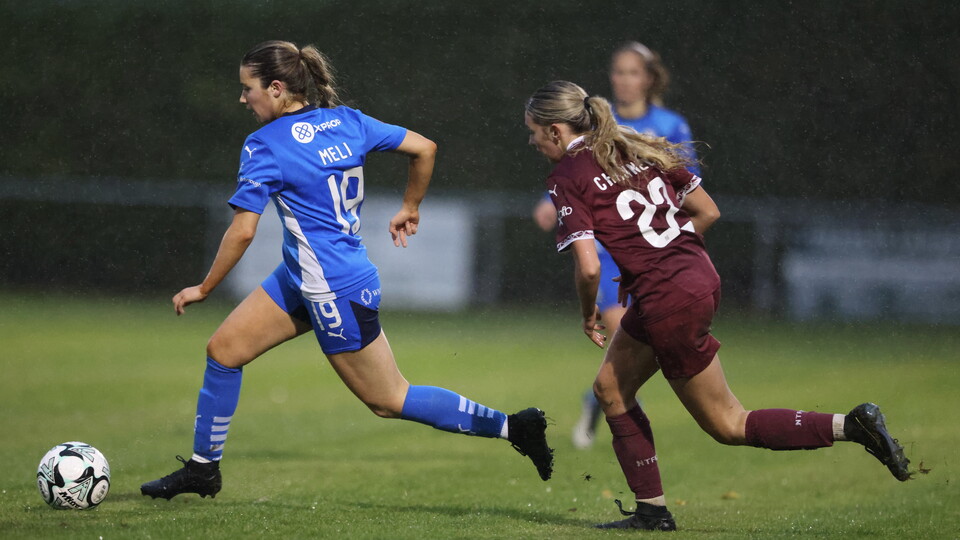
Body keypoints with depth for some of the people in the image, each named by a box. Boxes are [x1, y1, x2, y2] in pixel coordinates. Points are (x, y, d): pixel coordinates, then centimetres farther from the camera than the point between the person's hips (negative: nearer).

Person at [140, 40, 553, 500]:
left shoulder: (265, 146, -18)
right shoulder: (346, 121, 3)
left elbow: (242, 231, -20)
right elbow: (424, 148, 4)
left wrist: (204, 289, -7)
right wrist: (410, 208, 19)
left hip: (336, 292, -9)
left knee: (389, 401, 3)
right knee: (223, 349, 10)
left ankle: (510, 426, 7)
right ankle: (202, 469, 18)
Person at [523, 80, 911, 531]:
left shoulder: (567, 178, -10)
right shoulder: (639, 150, 12)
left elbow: (588, 267, -19)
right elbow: (708, 212, 12)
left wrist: (588, 316, 1)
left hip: (669, 305, -9)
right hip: (700, 274, 9)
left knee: (727, 426, 5)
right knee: (611, 389, 19)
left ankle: (851, 426, -3)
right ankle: (651, 510, 20)